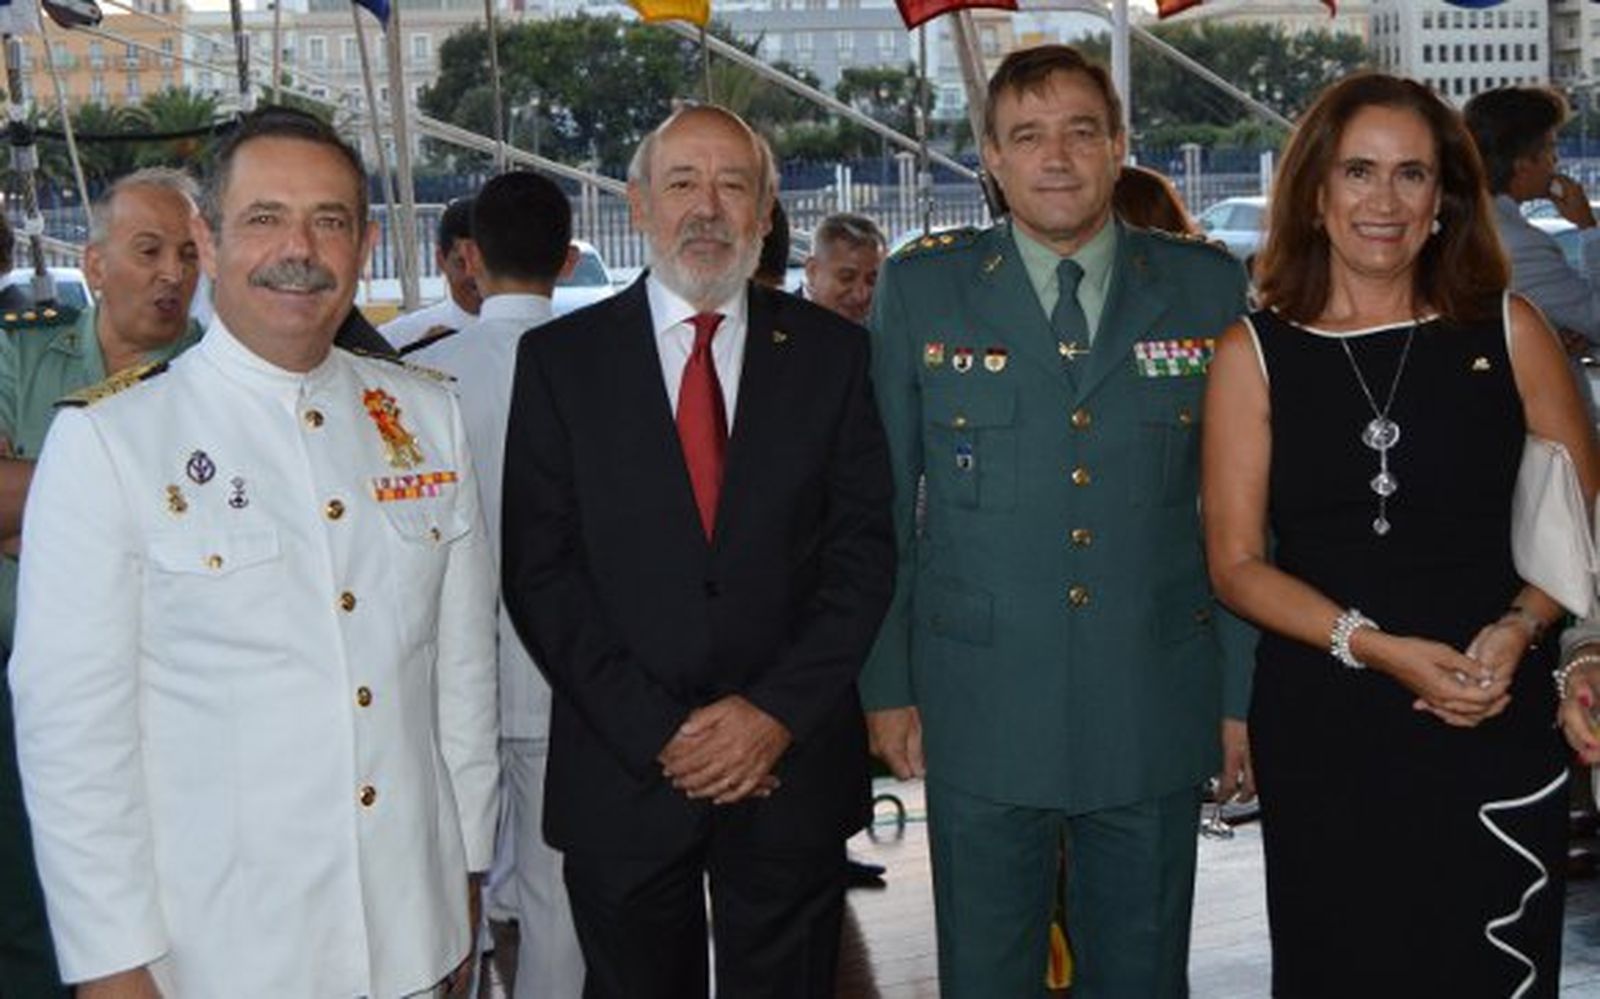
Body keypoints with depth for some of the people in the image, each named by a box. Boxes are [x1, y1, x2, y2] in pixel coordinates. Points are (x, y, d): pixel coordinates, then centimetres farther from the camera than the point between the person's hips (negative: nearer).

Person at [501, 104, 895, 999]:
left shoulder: (833, 353, 4)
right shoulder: (561, 358, 1)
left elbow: (864, 551, 0)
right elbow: (540, 569, -4)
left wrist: (779, 712, -11)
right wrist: (655, 731, -11)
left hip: (793, 767, 1)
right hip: (623, 776, 0)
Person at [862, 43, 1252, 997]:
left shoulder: (1210, 287, 2)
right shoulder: (920, 288, 0)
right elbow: (881, 501, 3)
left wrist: (1245, 693, 3)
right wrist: (885, 683, 1)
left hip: (1157, 715, 1)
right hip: (980, 711, -1)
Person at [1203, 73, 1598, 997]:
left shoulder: (1509, 331, 3)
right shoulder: (1256, 353, 0)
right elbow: (1237, 563, -2)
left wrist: (1517, 629, -11)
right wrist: (1375, 646, -14)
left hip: (1498, 722, 1)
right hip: (1322, 730, 0)